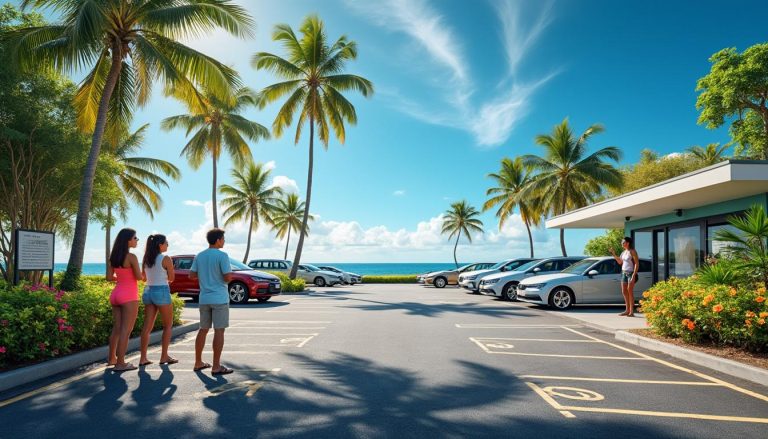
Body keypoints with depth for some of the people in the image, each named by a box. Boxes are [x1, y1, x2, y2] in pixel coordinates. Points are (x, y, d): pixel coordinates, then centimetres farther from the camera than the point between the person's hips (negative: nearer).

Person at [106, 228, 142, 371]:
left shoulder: (113, 257, 7)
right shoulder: (131, 257, -15)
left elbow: (109, 277, 8)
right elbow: (139, 276, -14)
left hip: (116, 294, 8)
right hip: (129, 296, -8)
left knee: (116, 328, 19)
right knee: (126, 331, -1)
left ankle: (111, 358, 31)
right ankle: (120, 363, 2)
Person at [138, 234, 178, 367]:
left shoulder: (146, 259, 9)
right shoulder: (166, 259, -11)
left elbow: (144, 277, 19)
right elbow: (171, 278, -5)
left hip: (148, 291, 6)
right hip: (162, 292, -6)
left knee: (147, 327, 8)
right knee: (168, 325, 8)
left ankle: (143, 358, 7)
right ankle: (164, 356, 10)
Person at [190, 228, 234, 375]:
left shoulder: (199, 256, 8)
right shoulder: (222, 256, -12)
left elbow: (191, 275, 11)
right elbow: (228, 278, -18)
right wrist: (229, 271, 3)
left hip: (204, 298, 7)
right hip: (219, 298, -7)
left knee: (203, 330, 16)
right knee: (219, 331, -3)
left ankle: (198, 363, 25)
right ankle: (216, 367, -1)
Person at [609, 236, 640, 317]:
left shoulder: (632, 251, -10)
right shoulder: (624, 252, 12)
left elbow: (637, 263, -13)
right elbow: (620, 262, 20)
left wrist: (634, 275, -20)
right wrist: (614, 254, 9)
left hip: (631, 273, -8)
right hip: (624, 273, 8)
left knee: (630, 292, -7)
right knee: (624, 292, 8)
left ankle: (632, 311, -3)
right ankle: (627, 310, 17)